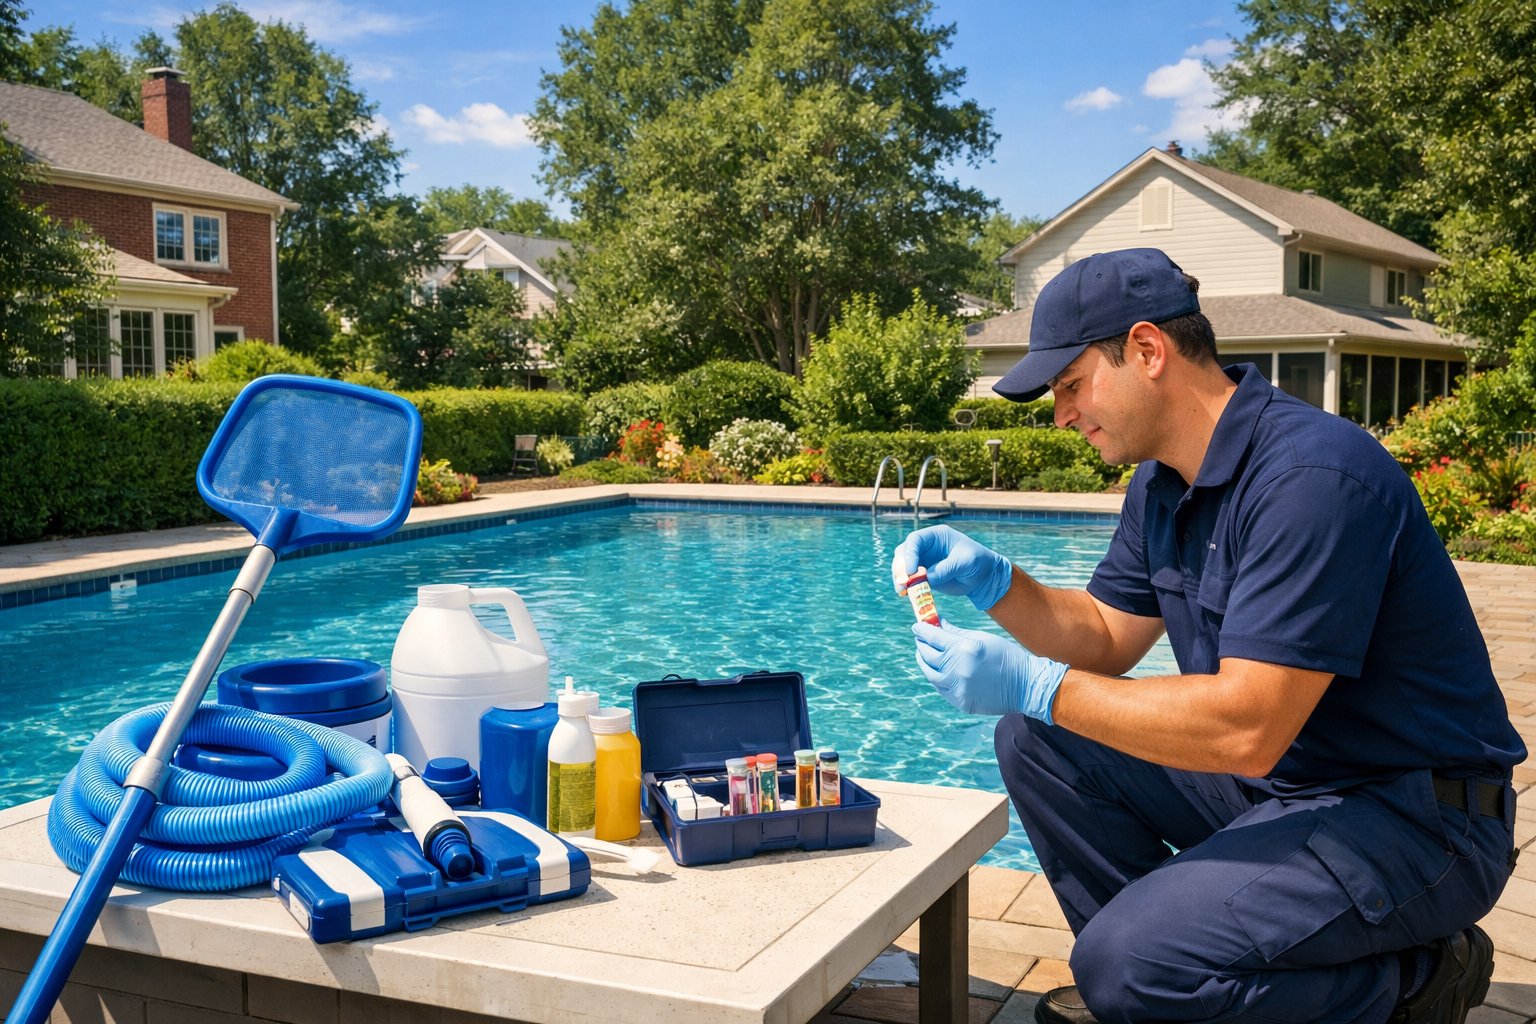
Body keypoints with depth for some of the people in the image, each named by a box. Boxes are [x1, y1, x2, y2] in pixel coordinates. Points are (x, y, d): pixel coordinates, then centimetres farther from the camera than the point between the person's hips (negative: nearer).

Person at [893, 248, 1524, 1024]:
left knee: (1131, 962, -24)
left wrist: (1031, 685, -26)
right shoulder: (1161, 484, 4)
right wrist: (993, 580, -4)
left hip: (1412, 816, -9)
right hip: (1269, 782, 9)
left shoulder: (1313, 475, -26)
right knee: (1038, 742, 3)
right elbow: (1107, 639, 13)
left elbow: (1246, 730, -31)